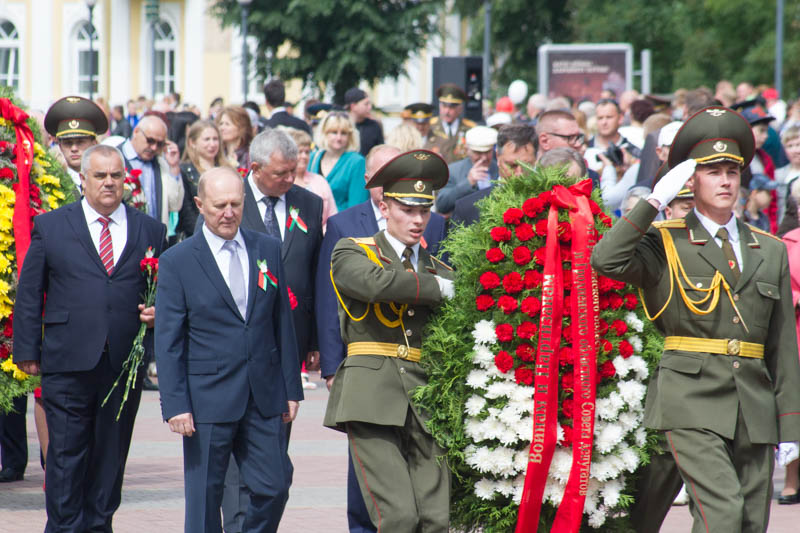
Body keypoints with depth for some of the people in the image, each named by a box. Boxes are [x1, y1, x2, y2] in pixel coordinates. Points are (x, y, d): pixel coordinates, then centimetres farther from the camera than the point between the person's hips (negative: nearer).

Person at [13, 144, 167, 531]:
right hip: (68, 362, -2)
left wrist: (158, 314, -4)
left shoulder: (150, 232, 11)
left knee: (111, 453, 7)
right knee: (67, 453, -2)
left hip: (125, 364, 2)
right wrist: (27, 350, 0)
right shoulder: (50, 227, 6)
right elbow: (28, 294, 6)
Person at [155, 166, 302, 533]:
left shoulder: (268, 250, 8)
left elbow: (282, 323, 12)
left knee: (274, 488, 0)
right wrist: (176, 405, -11)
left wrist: (291, 388, 9)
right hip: (207, 400, -3)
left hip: (264, 398, 3)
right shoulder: (176, 262, -3)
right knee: (204, 498, 2)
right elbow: (168, 342, -4)